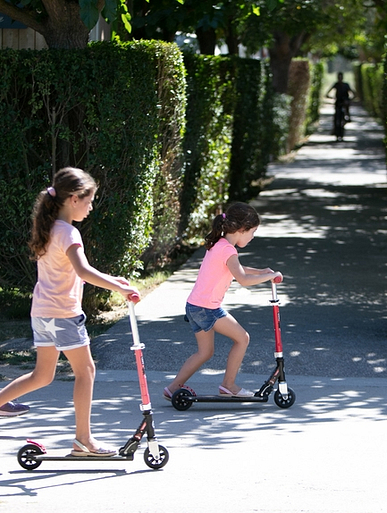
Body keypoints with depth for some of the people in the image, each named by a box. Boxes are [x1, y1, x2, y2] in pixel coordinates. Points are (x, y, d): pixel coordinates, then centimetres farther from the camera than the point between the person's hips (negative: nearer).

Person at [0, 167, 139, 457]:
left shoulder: (49, 229, 13)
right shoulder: (68, 232, -16)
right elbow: (83, 271, -32)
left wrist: (109, 280, 15)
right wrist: (120, 288, -33)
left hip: (41, 311, 9)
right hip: (63, 313, -9)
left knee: (42, 376, 16)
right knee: (85, 371, 1)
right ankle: (83, 440, 5)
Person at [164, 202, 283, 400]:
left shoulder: (218, 245, 14)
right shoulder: (227, 250, -16)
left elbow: (236, 270, 32)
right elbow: (243, 279, -28)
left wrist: (260, 271, 22)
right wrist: (269, 276, -15)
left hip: (194, 307, 10)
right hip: (207, 309, -10)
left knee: (205, 352, 20)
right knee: (242, 338, 3)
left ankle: (174, 387, 20)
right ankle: (228, 384, 9)